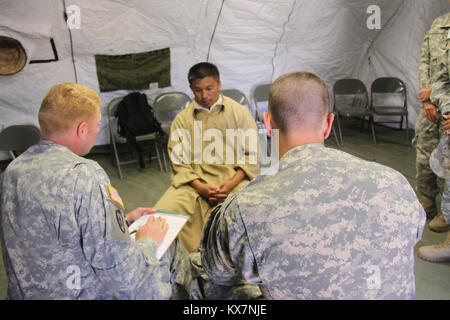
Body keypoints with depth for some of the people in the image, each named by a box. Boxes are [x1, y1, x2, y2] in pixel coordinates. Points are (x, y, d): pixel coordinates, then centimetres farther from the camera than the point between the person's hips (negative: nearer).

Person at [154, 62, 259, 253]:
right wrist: (199, 186, -11)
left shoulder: (240, 113, 9)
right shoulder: (182, 119, 12)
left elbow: (251, 156, 5)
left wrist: (232, 183, -11)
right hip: (195, 181, 2)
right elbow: (179, 162, 6)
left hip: (233, 178, -1)